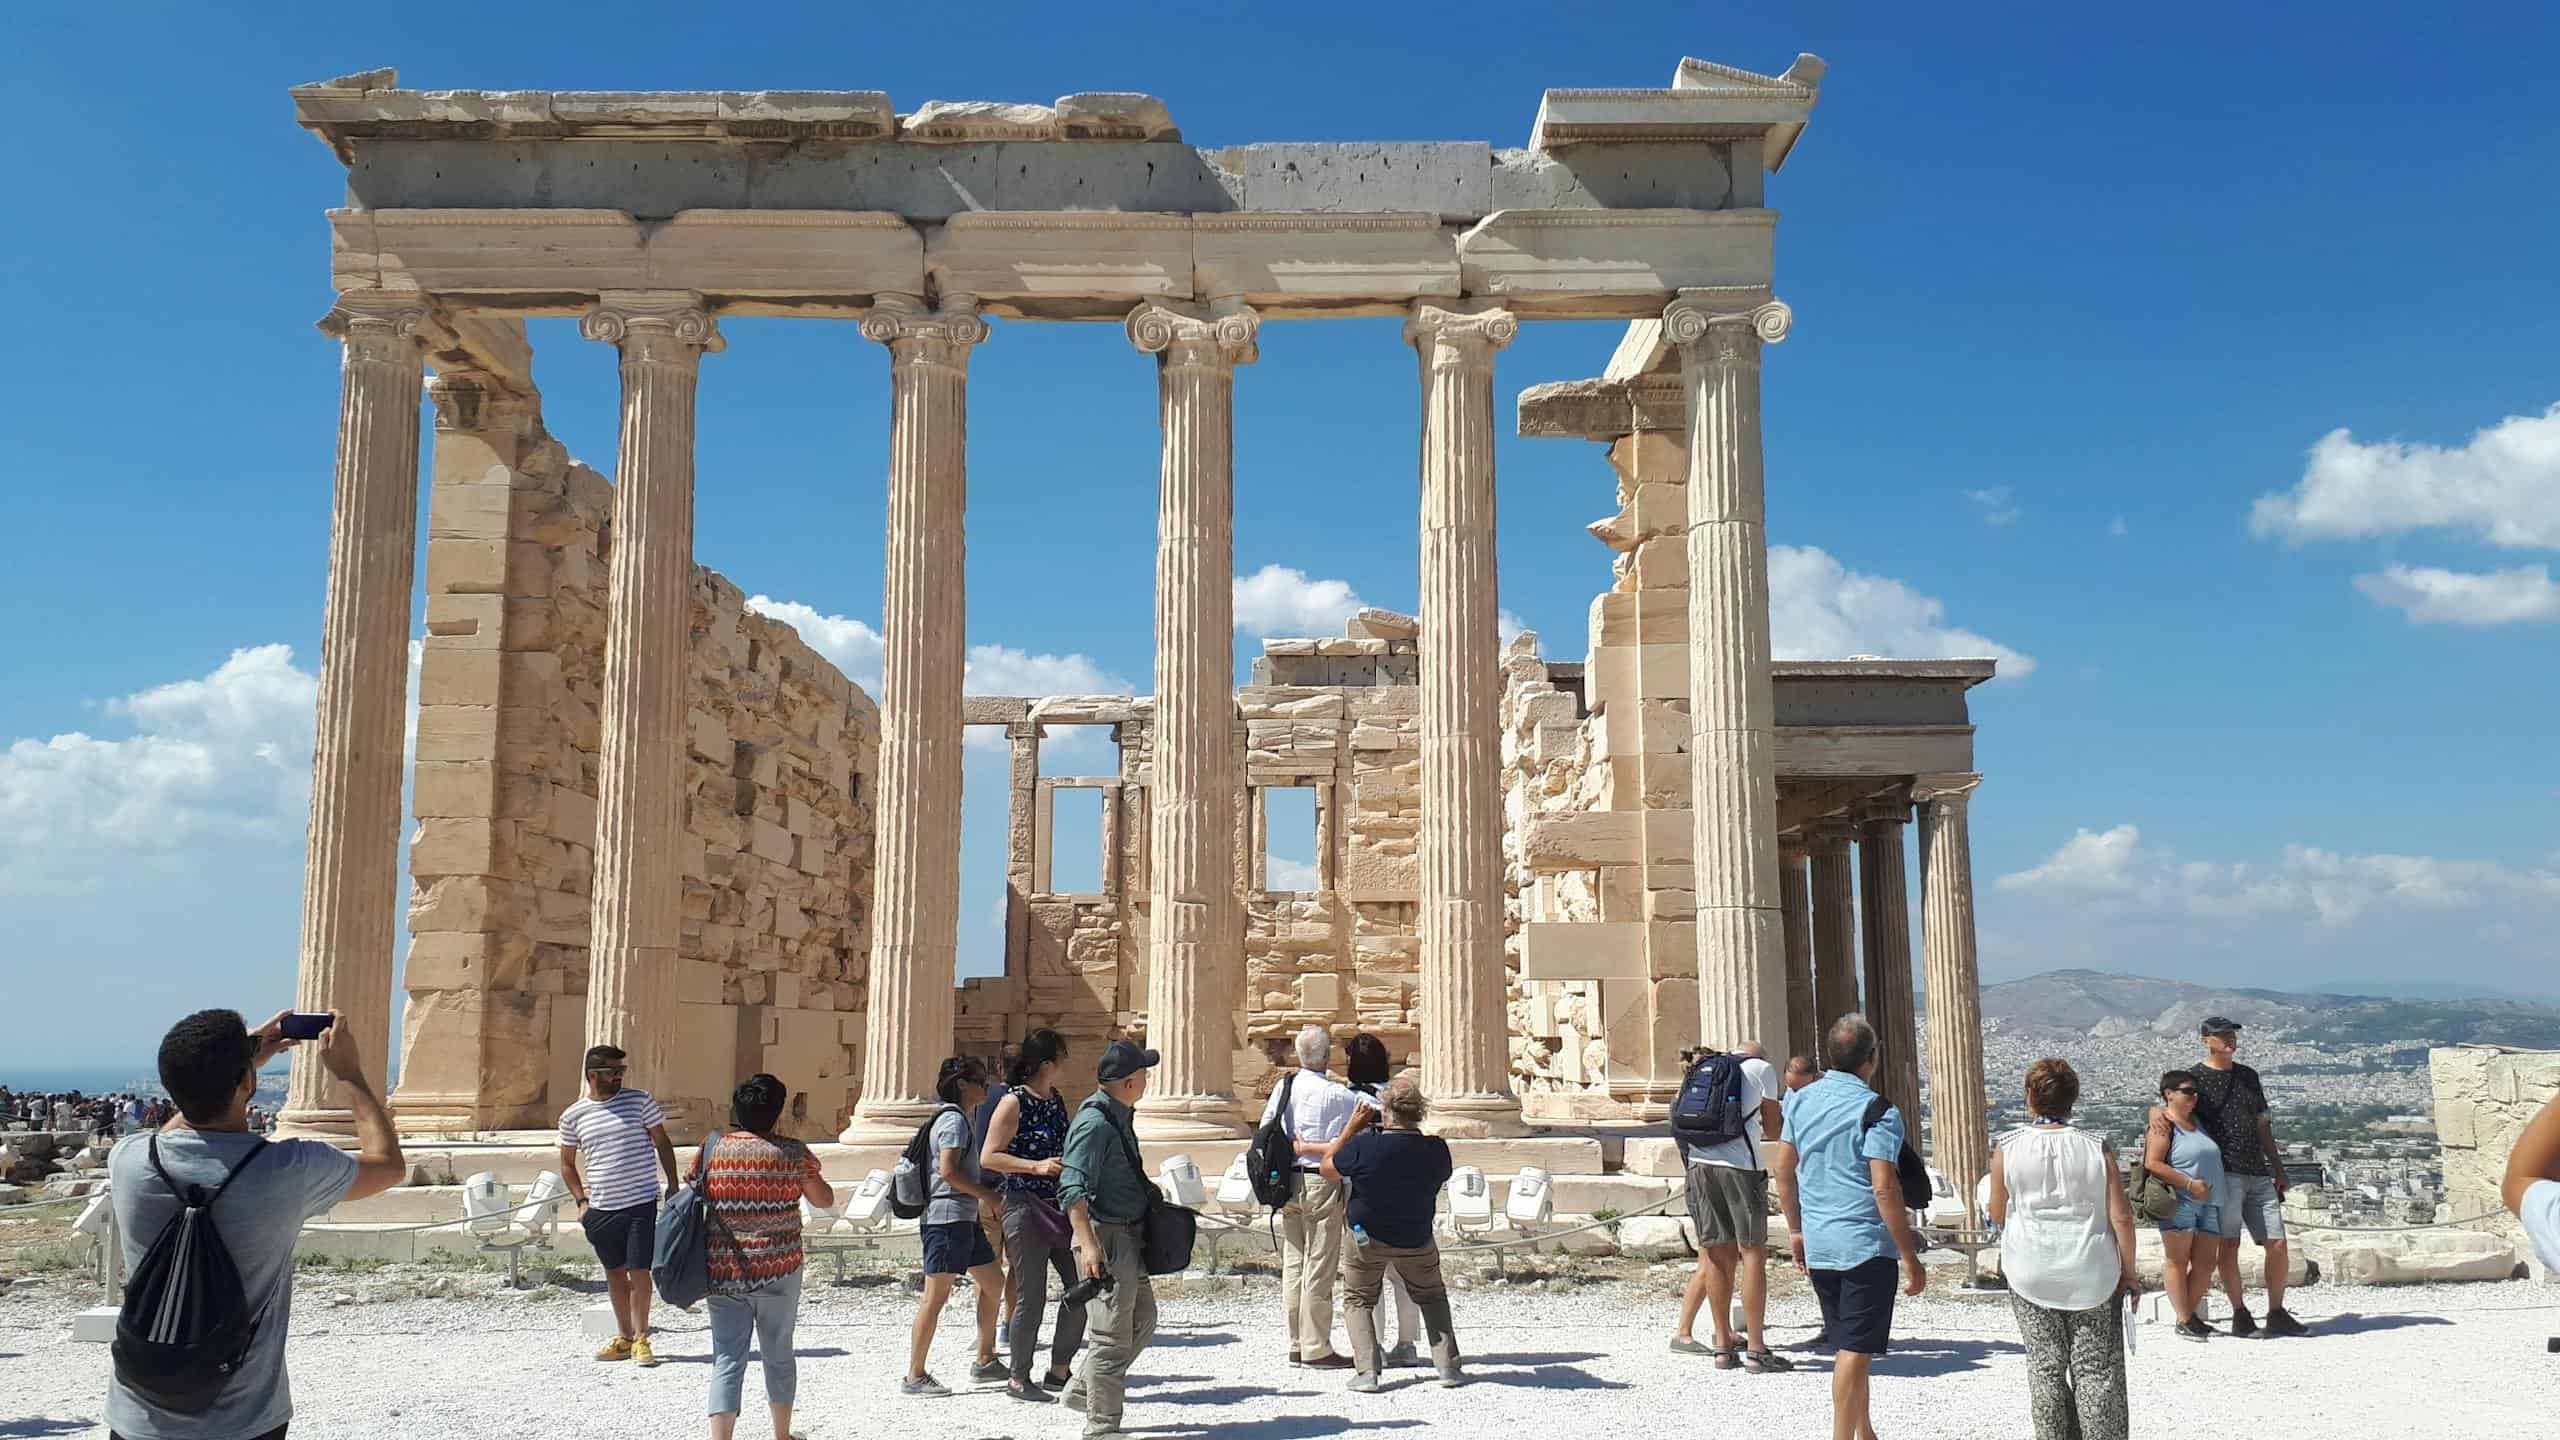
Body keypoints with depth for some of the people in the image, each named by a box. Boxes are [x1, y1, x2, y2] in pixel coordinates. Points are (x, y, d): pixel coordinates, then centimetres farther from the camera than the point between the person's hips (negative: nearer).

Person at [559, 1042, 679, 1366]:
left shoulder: (639, 1100, -1)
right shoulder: (572, 1116, 3)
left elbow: (663, 1143, 5)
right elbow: (567, 1164, 14)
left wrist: (672, 1187, -1)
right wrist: (582, 1200, 3)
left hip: (641, 1203, -2)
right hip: (601, 1209, 2)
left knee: (639, 1271, -3)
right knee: (614, 1273, 12)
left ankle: (641, 1338, 8)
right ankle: (623, 1336, 24)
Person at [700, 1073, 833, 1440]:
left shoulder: (711, 1149, -2)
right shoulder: (791, 1153, -7)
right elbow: (824, 1199, 6)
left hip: (721, 1272, 1)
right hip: (777, 1271, -1)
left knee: (727, 1358, 4)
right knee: (778, 1353, 16)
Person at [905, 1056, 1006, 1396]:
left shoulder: (958, 1118, 18)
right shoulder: (954, 1120, -13)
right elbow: (948, 1171, -22)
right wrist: (990, 1195, -15)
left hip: (963, 1218, 11)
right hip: (948, 1218, -11)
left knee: (993, 1283, 16)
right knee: (936, 1297, -7)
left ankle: (985, 1361, 24)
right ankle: (914, 1375, -2)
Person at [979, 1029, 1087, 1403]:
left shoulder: (1057, 1100, 12)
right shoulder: (1014, 1102, -10)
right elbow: (988, 1158, -14)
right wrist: (1037, 1167, -21)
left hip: (1059, 1205, 8)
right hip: (1024, 1206, -8)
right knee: (1031, 1296, -3)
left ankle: (1059, 1371, 19)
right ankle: (1018, 1378, 11)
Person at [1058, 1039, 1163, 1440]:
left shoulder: (1120, 1116, 12)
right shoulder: (1094, 1123, -19)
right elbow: (1072, 1188, -26)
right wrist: (1087, 1244, -31)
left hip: (1129, 1236, 10)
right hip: (1105, 1236, -10)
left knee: (1143, 1322, 18)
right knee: (1113, 1336, -3)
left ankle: (1080, 1390, 27)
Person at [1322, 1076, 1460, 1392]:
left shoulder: (1364, 1146, -25)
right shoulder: (1436, 1149, -16)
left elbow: (1326, 1169, -10)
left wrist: (1351, 1129, -7)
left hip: (1367, 1238, -2)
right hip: (1417, 1242, 2)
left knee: (1357, 1300, 17)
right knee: (1432, 1297, 24)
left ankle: (1367, 1371, 2)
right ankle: (1448, 1366, 14)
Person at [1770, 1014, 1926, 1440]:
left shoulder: (1800, 1101, 6)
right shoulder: (1876, 1111, -13)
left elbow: (1782, 1169, 12)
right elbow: (1884, 1188, -18)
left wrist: (1796, 1229, 22)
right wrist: (1910, 1257, -12)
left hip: (1817, 1245, 7)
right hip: (1867, 1245, -7)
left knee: (1847, 1344, 19)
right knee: (1857, 1350, -1)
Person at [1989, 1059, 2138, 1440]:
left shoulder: (2008, 1147, -6)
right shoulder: (2096, 1148, -5)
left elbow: (1996, 1215, 1)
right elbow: (2121, 1217, -6)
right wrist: (2129, 1273, 4)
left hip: (2030, 1274, 0)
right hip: (2091, 1275, 0)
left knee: (2045, 1367, 10)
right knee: (2097, 1370, 7)